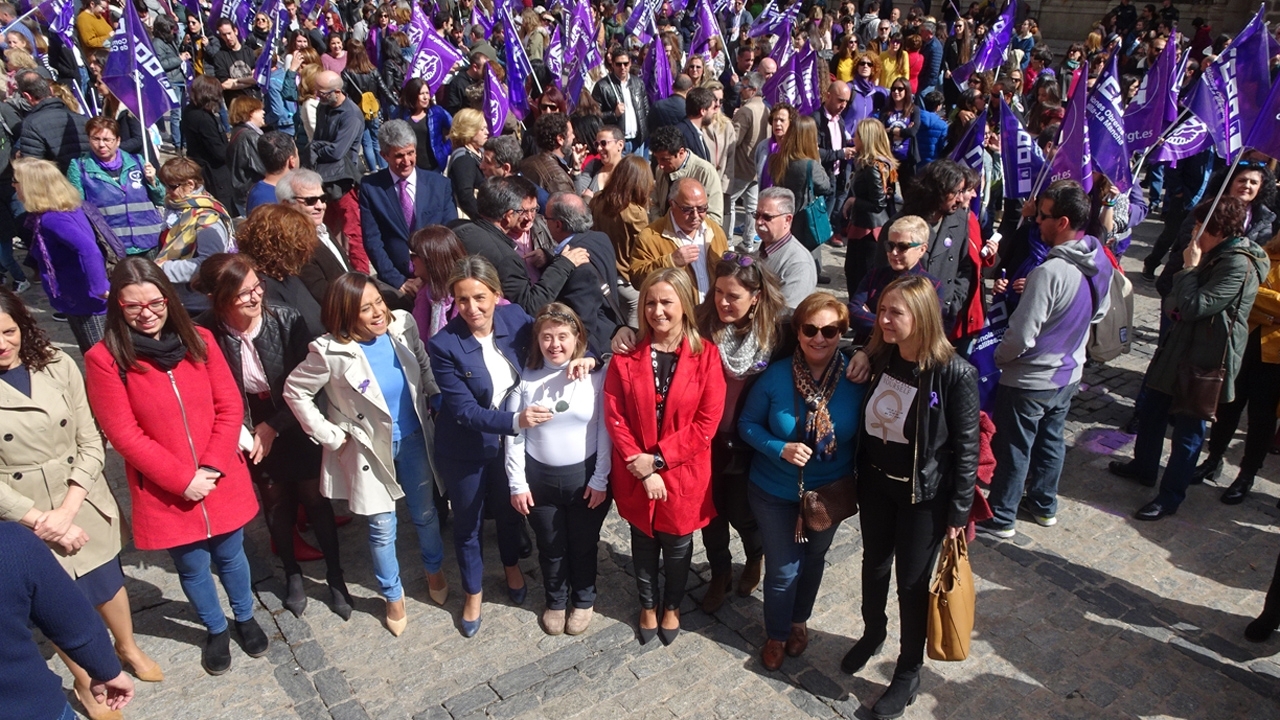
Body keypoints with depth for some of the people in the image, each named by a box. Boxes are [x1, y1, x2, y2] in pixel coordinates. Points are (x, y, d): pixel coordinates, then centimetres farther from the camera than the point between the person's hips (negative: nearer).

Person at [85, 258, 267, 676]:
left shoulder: (199, 340, -4)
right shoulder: (104, 358, -13)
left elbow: (230, 407, -4)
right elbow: (124, 435, -14)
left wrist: (212, 467, -14)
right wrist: (183, 479, -15)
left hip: (222, 480, 2)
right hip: (165, 491, -2)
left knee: (230, 555, 20)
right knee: (193, 568, 16)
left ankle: (245, 618, 45)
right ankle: (216, 630, 42)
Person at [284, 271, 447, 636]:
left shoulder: (403, 325, -13)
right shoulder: (330, 352, -24)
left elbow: (425, 366, 5)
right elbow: (295, 391, -12)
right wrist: (330, 436, -11)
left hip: (414, 439, 3)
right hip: (370, 448, -3)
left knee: (425, 513, 20)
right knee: (382, 528, 10)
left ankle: (434, 570, 48)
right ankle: (393, 596, 34)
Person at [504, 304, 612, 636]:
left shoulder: (596, 375, -11)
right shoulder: (526, 376, -5)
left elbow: (605, 430, -8)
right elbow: (514, 434, -2)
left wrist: (600, 479, -8)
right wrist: (517, 483, -3)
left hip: (585, 475, -1)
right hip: (539, 476, 1)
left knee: (583, 545, 16)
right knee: (551, 547, 17)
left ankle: (584, 601, 40)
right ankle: (555, 602, 41)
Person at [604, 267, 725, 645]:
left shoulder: (706, 355, -12)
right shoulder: (626, 355, -7)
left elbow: (707, 422, -15)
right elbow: (614, 416, -9)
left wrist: (657, 459, -18)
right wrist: (640, 466, -17)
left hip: (683, 474, -1)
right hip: (636, 474, 1)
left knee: (677, 546, 18)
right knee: (643, 543, 21)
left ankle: (672, 606, 46)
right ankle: (648, 605, 46)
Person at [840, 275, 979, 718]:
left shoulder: (955, 374, -20)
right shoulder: (879, 359, -6)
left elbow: (966, 447, -14)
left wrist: (959, 511, -10)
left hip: (924, 494, -5)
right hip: (875, 482, 5)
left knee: (912, 580, 9)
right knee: (874, 562, 22)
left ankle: (909, 673, 31)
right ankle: (872, 634, 49)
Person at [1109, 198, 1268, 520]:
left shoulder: (1239, 265, -22)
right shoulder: (1217, 255, 10)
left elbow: (1194, 306, -26)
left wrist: (1189, 268, -16)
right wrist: (1177, 303, 0)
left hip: (1205, 356, -10)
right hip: (1182, 345, 10)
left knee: (1188, 427, 2)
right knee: (1151, 409, 21)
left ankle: (1170, 496, 15)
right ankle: (1144, 466, 40)